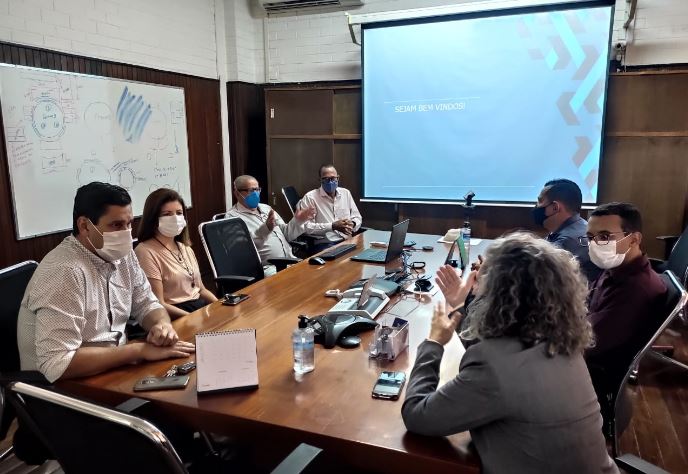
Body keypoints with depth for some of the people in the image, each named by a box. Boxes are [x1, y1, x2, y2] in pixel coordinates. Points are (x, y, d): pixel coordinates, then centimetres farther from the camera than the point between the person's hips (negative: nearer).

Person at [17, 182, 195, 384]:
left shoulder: (121, 254, 0)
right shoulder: (64, 272, -24)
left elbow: (147, 305, 8)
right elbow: (57, 364, -30)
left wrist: (163, 324, -15)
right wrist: (141, 350, -25)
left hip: (112, 371, 7)